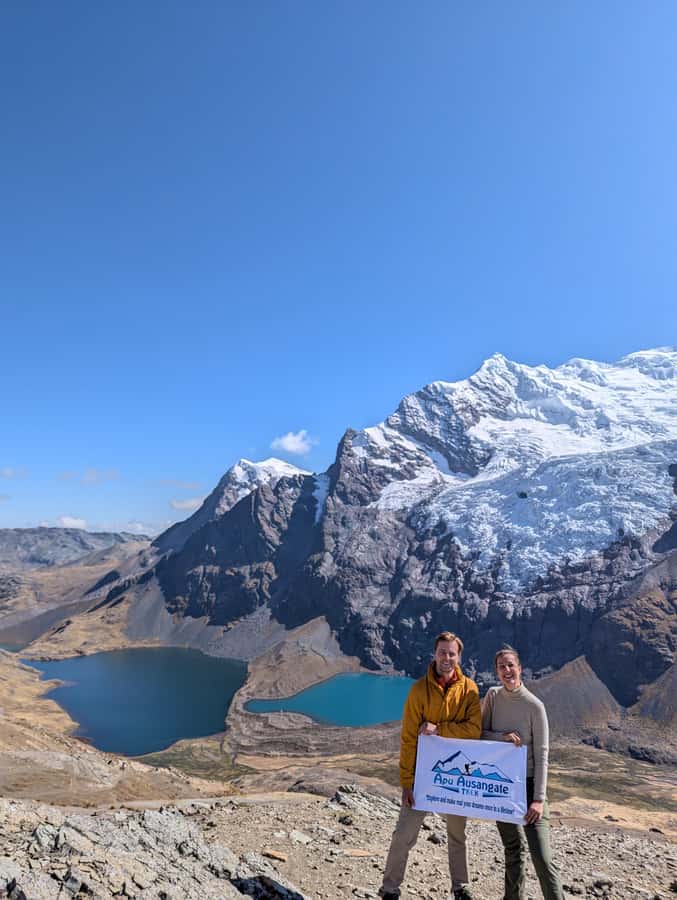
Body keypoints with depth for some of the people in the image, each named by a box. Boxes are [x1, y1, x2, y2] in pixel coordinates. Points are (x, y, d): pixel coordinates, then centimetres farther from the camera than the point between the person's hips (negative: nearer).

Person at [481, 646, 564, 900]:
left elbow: (542, 755, -12)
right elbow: (481, 733, 1)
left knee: (541, 856, -9)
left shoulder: (534, 706, -15)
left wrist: (539, 798, -16)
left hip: (528, 783, -4)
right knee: (512, 848, 16)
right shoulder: (493, 695, -4)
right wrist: (503, 737, -19)